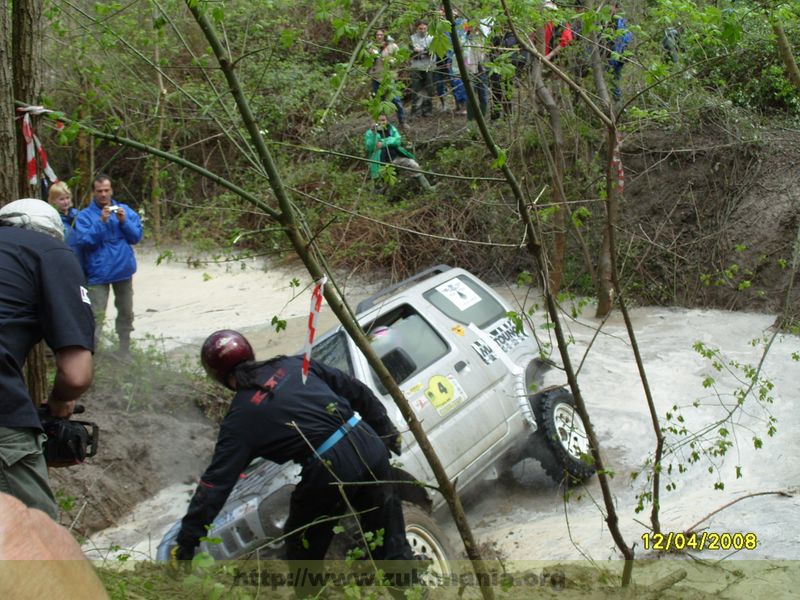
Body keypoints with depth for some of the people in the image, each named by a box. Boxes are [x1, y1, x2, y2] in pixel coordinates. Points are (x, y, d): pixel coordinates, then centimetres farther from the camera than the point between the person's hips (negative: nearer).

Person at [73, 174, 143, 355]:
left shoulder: (125, 210, 5)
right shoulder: (85, 215, -4)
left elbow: (136, 237, 2)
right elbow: (83, 242, -14)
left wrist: (124, 222, -15)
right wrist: (101, 222, -21)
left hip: (123, 271, 4)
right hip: (98, 273, -4)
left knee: (126, 313, 14)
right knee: (96, 315, -11)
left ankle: (124, 351, 27)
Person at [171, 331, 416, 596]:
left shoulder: (240, 418, 2)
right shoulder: (294, 364, 14)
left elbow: (215, 483, -1)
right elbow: (356, 391, 18)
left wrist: (185, 543, 3)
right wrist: (386, 430, 28)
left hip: (330, 469, -5)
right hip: (369, 444, 5)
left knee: (302, 553, 19)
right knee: (391, 543, 17)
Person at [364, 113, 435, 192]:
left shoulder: (391, 129, 11)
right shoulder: (370, 133, -1)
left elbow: (397, 140, -6)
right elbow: (369, 148, -15)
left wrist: (383, 143, -20)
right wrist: (373, 133, -27)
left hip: (396, 158, 4)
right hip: (381, 163, -4)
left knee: (414, 166, 2)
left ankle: (427, 187, 12)